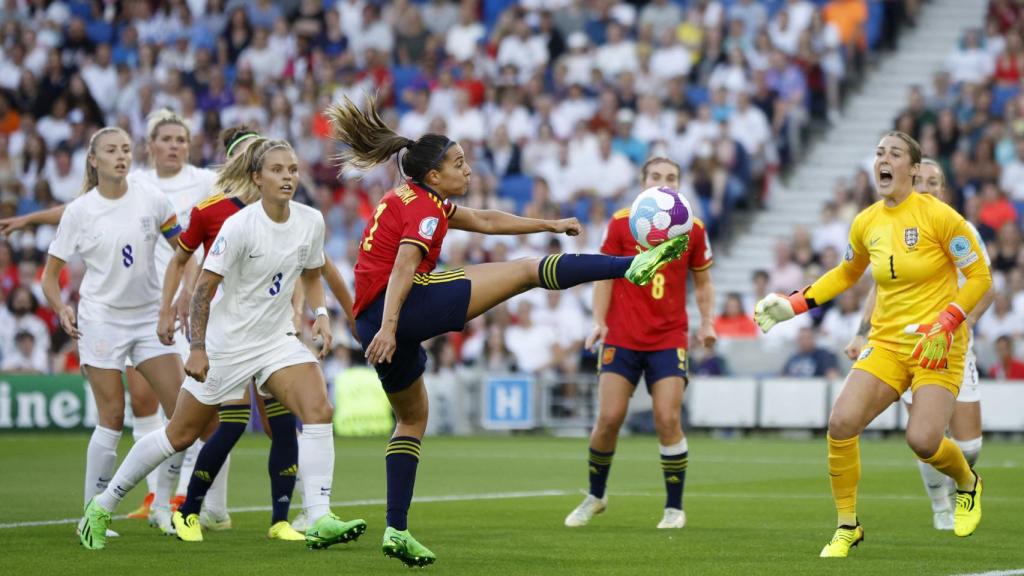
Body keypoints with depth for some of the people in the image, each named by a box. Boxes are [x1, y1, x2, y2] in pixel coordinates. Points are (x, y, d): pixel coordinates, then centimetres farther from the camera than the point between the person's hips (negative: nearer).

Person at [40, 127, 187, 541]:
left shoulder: (148, 196, -1)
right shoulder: (79, 211, -6)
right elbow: (51, 272, -1)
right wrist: (61, 309, -17)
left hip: (149, 316, 3)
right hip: (101, 317, -3)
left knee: (184, 410, -4)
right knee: (112, 418, -6)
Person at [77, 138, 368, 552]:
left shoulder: (311, 222, -3)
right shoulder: (240, 226, -20)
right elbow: (204, 288, -16)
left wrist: (320, 313, -3)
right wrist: (197, 348, -21)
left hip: (278, 339, 5)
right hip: (226, 344, -4)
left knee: (319, 410, -20)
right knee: (180, 435, 5)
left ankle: (319, 521, -22)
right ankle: (101, 508, 22)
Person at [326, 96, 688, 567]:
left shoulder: (411, 198, 24)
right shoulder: (425, 208, -5)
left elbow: (486, 221, 33)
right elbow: (403, 267, -20)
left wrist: (549, 224, 36)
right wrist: (388, 327, -31)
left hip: (370, 319, 10)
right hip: (407, 306, -10)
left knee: (412, 417, 23)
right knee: (527, 270, -8)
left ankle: (397, 531, 16)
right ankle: (633, 266, -14)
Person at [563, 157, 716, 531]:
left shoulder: (693, 229, 2)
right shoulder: (621, 223, -1)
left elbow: (703, 281, 11)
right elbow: (605, 275, 3)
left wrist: (707, 322, -3)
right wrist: (599, 321, -9)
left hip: (669, 340, 0)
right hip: (621, 338, 0)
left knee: (667, 419, -10)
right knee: (609, 418, -5)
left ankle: (674, 507, 3)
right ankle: (595, 496, 17)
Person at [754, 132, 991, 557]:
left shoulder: (938, 215, -12)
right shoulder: (866, 223, 4)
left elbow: (979, 276, -8)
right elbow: (846, 273, 24)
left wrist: (945, 324, -20)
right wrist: (794, 305, 14)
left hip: (937, 346, -5)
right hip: (886, 342, 5)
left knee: (923, 440, -19)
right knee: (840, 423, -15)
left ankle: (968, 483, 18)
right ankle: (847, 526, 2)